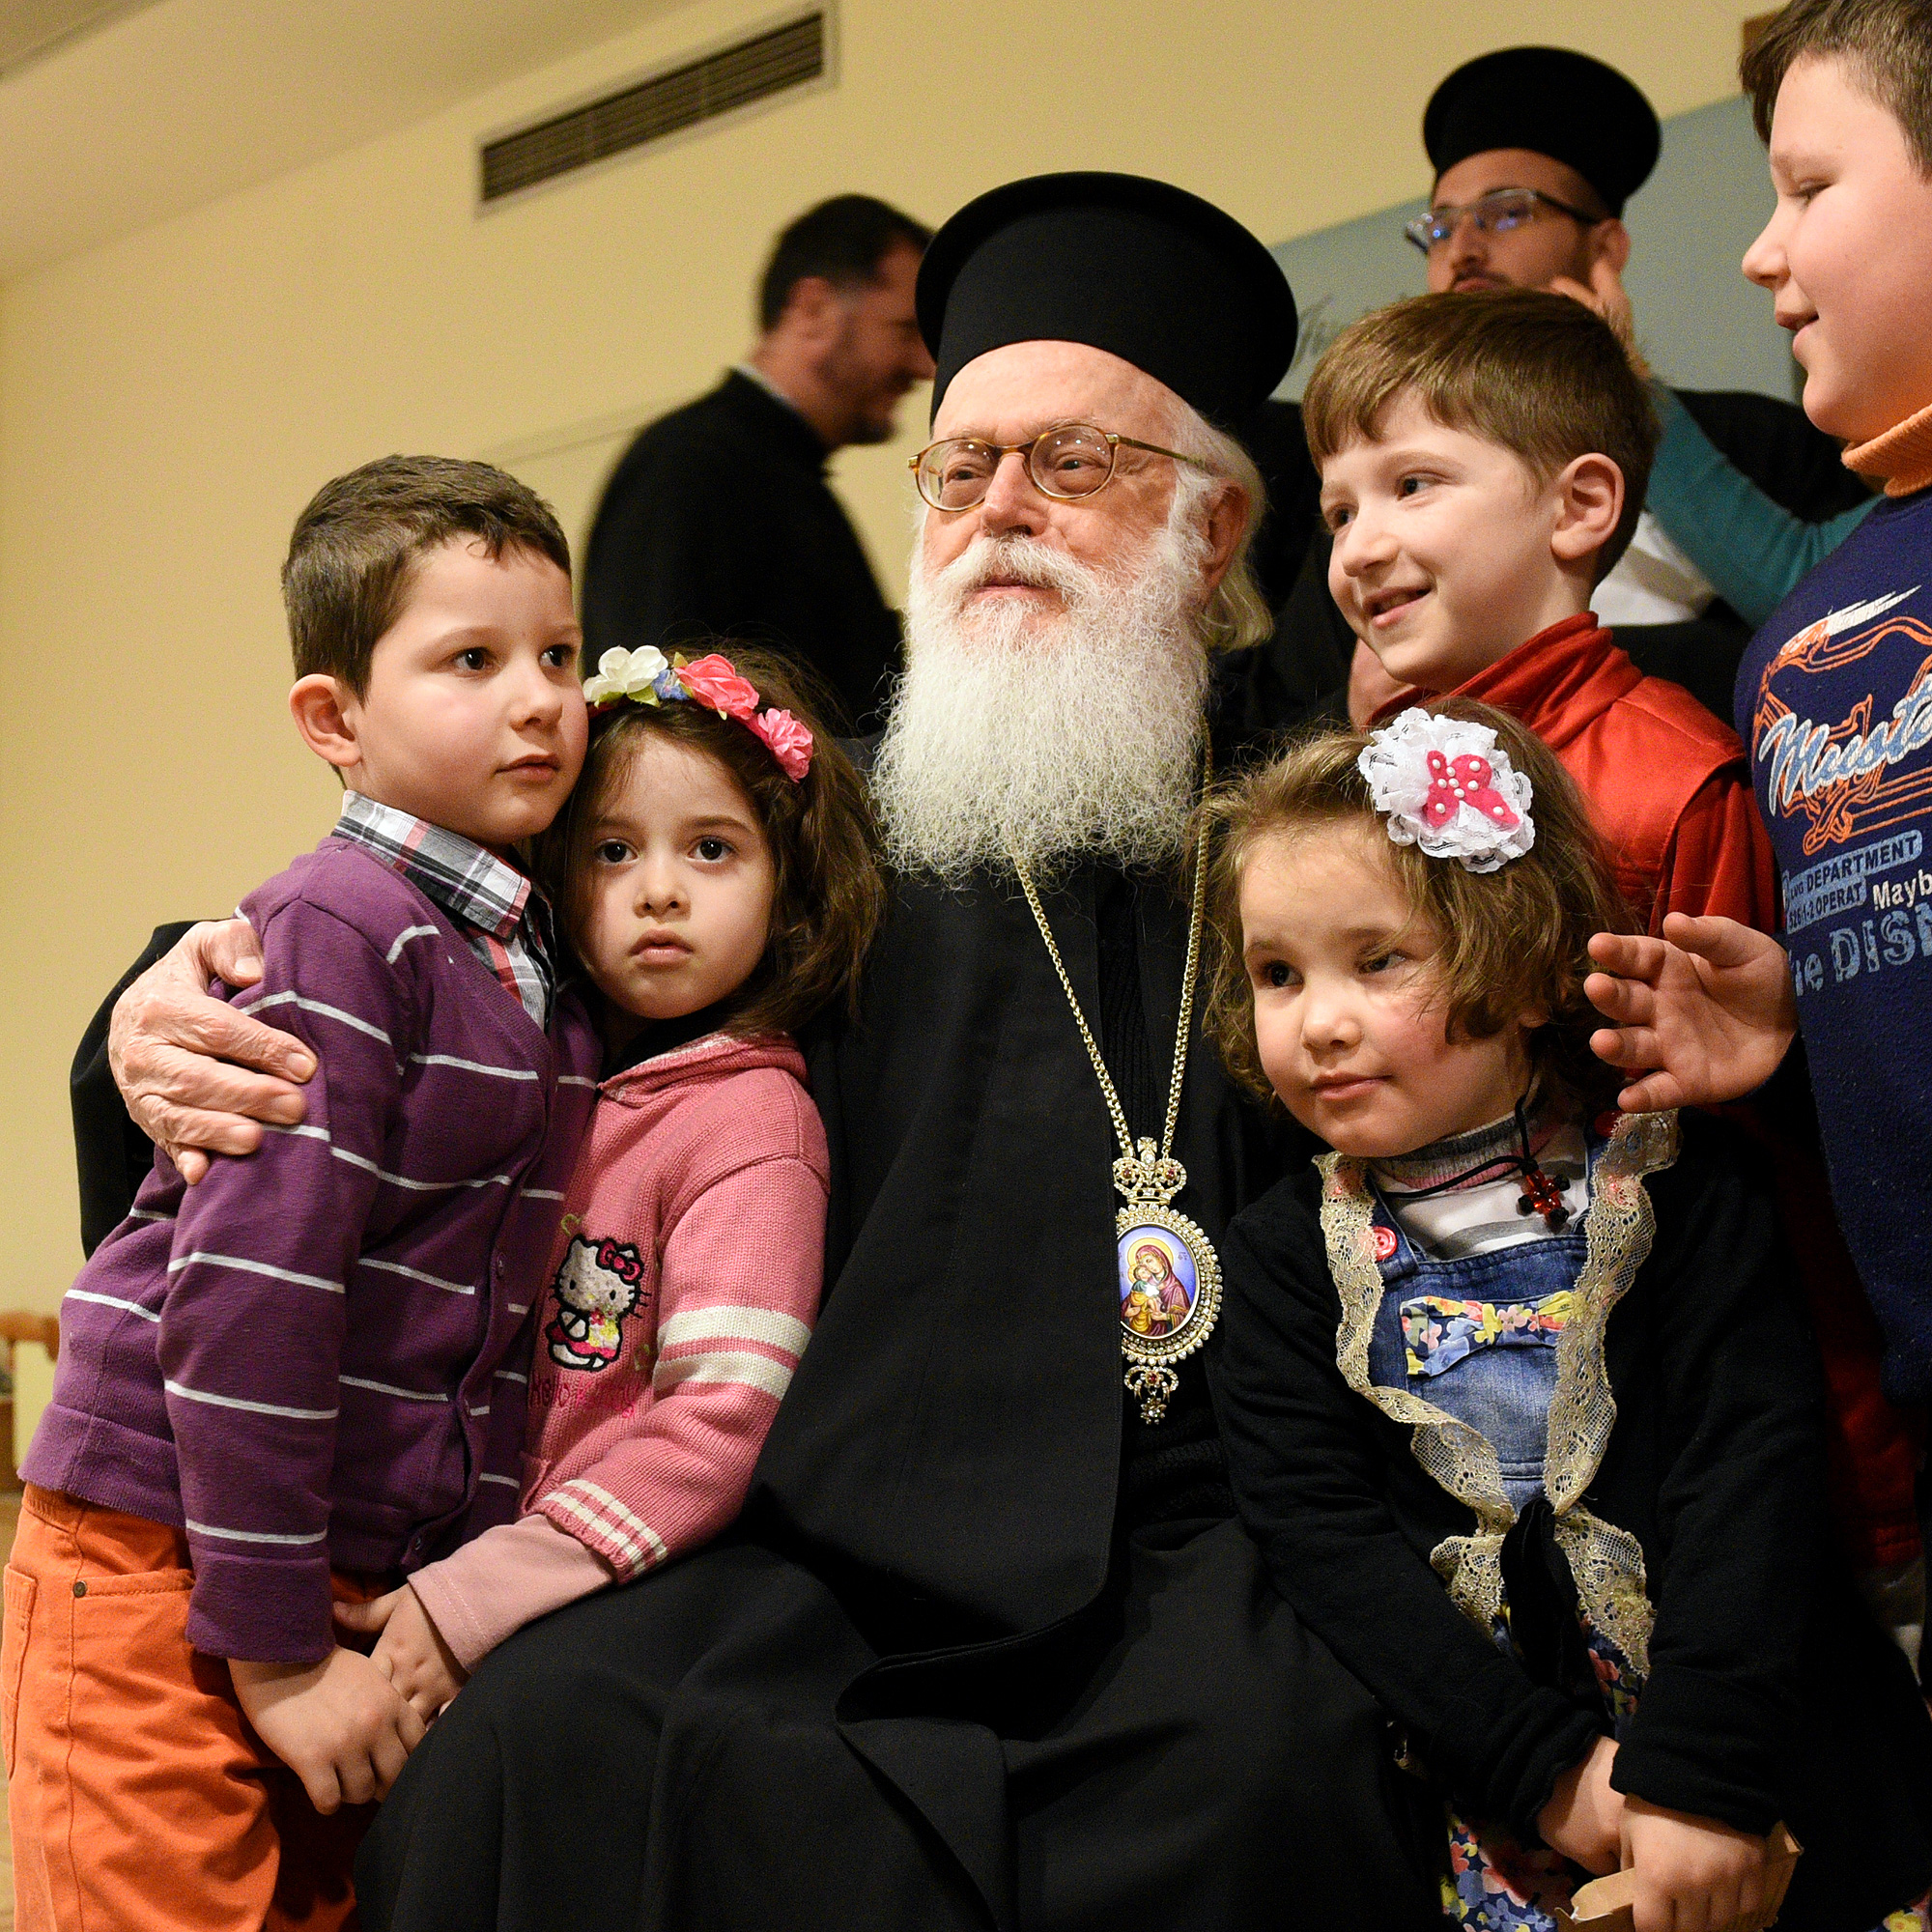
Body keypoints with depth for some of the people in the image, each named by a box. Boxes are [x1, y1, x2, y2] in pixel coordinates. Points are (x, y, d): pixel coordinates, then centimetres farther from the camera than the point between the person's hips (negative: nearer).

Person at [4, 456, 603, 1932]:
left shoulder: (541, 962, 8)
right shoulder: (336, 934, -16)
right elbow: (245, 1288, -21)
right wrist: (272, 1643, -18)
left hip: (375, 1579, 7)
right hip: (162, 1582, -7)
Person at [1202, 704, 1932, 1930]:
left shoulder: (1682, 1183, -6)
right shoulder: (1290, 1253, 0)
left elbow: (1750, 1465, -13)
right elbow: (1324, 1539, -7)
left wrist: (1700, 1772, -23)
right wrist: (1549, 1770, -16)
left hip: (1755, 1761, -1)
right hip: (1494, 1797, 1)